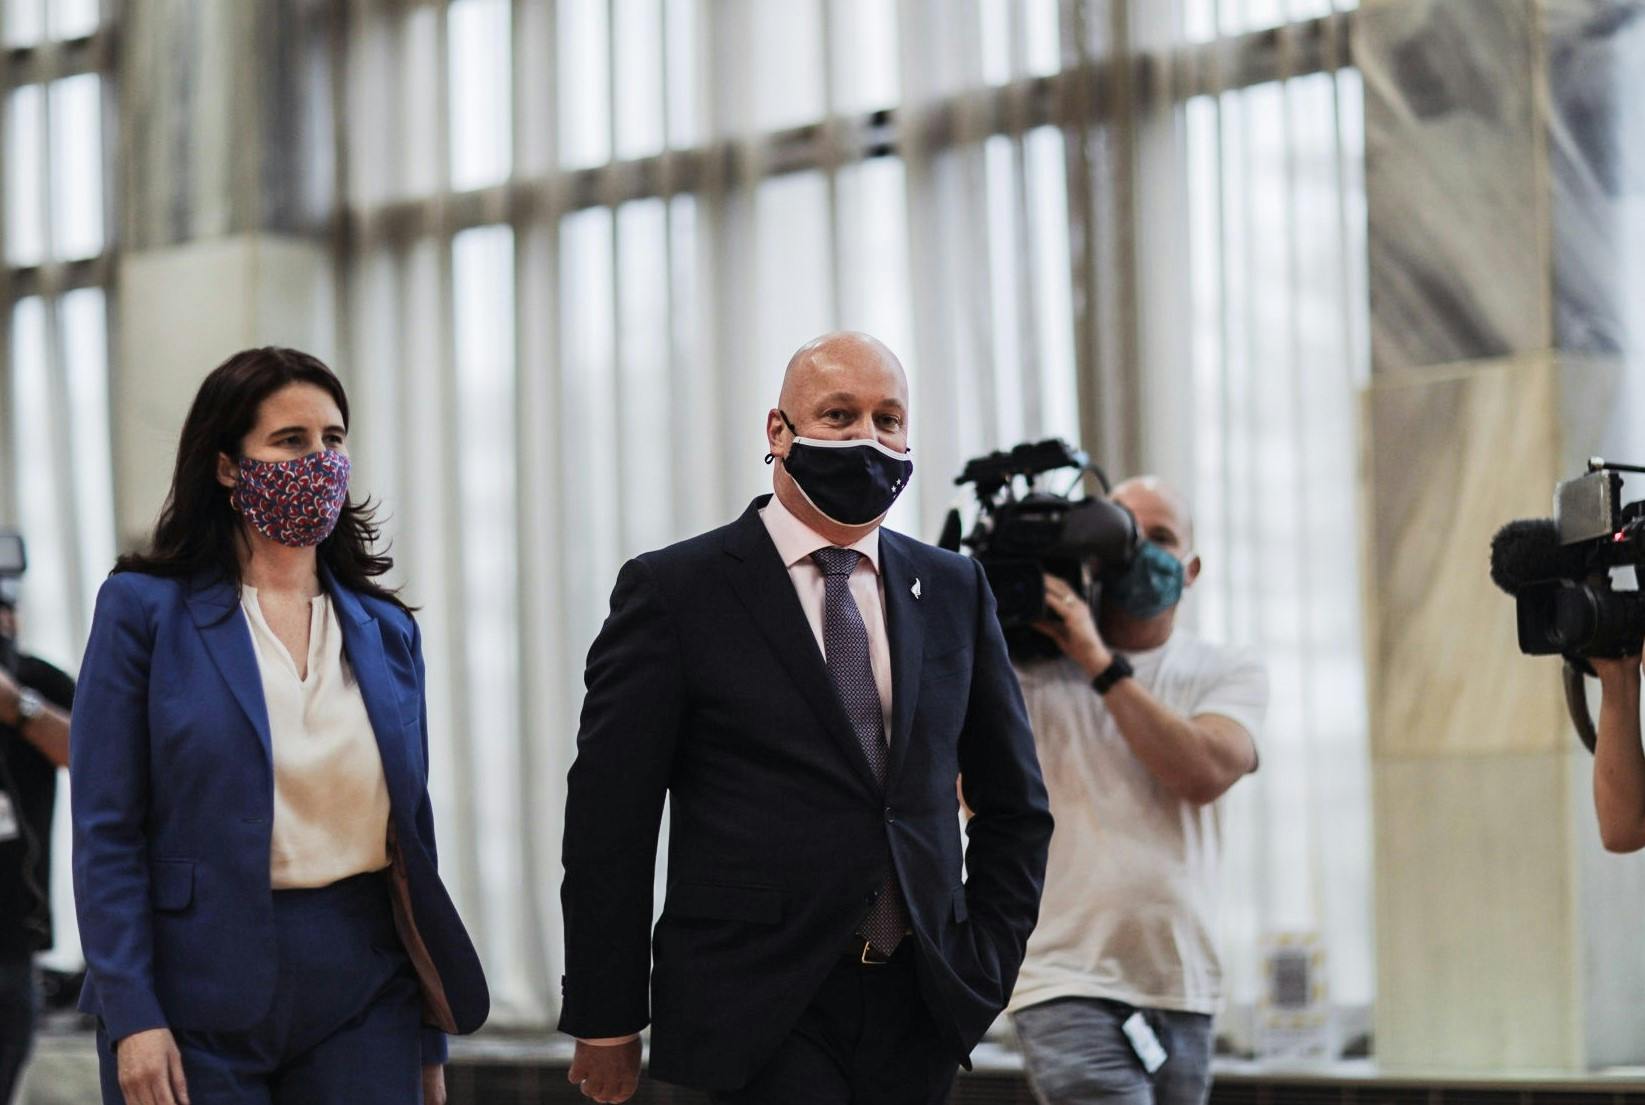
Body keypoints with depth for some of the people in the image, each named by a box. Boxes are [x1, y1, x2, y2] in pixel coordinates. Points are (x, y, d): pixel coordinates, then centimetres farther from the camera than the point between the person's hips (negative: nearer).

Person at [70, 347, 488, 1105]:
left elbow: (409, 835, 13)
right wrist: (132, 1017, -14)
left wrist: (431, 1042, 12)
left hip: (363, 989, 4)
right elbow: (106, 831, -6)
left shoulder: (387, 630, 10)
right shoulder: (144, 609, -2)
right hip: (200, 995, -3)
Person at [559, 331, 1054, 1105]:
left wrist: (985, 966, 8)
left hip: (919, 1009, 4)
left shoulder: (954, 591, 11)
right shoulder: (673, 591, -2)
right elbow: (608, 819, -3)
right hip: (760, 1013, -4)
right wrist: (606, 1019, -4)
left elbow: (1013, 804, 19)